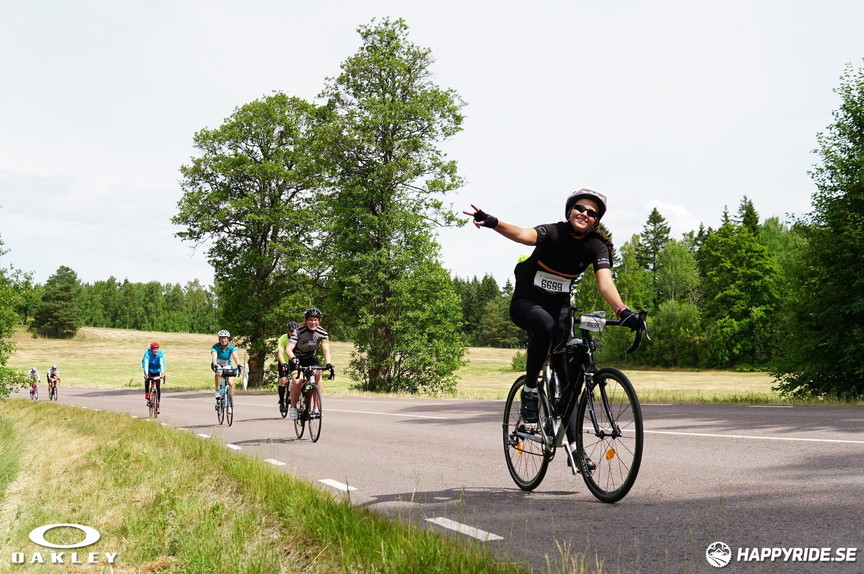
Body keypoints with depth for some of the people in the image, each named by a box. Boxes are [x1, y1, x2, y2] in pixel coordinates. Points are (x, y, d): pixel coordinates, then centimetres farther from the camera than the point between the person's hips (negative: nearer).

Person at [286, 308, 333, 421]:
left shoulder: (322, 333, -17)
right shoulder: (299, 331, -26)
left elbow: (326, 349, -26)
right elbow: (288, 349, -34)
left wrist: (328, 363, -45)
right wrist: (293, 358, -55)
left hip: (311, 358, 2)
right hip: (297, 358, -2)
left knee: (317, 374, -27)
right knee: (297, 381, -25)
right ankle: (293, 406, -3)